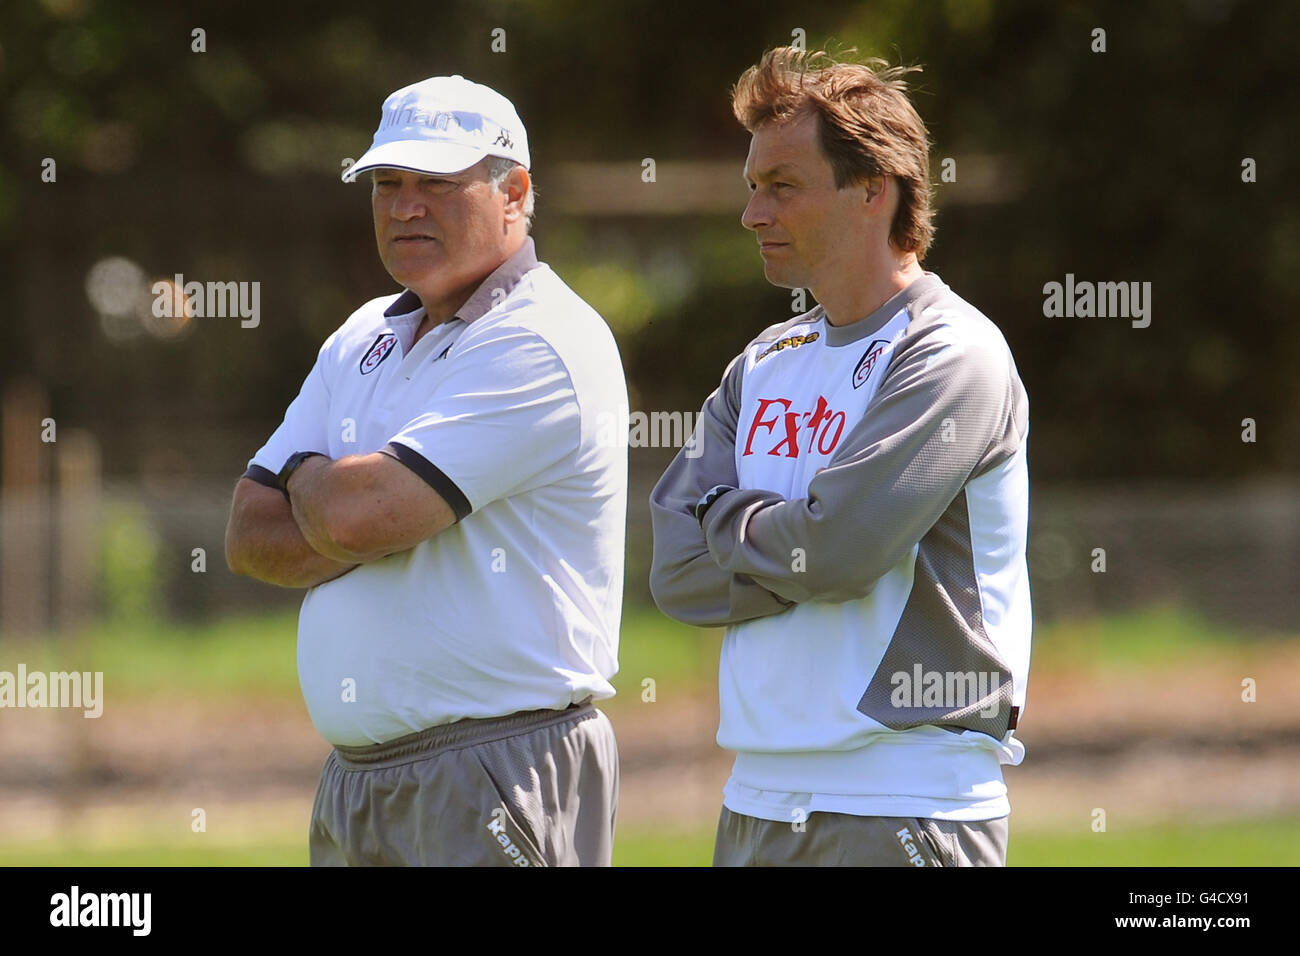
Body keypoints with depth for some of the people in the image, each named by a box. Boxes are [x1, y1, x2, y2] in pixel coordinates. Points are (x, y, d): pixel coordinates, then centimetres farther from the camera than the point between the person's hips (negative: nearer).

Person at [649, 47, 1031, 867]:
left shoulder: (956, 359, -8)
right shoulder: (763, 367, 15)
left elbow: (835, 546, -19)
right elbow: (676, 573, 6)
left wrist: (728, 523, -1)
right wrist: (793, 543, -8)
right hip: (758, 799, 7)